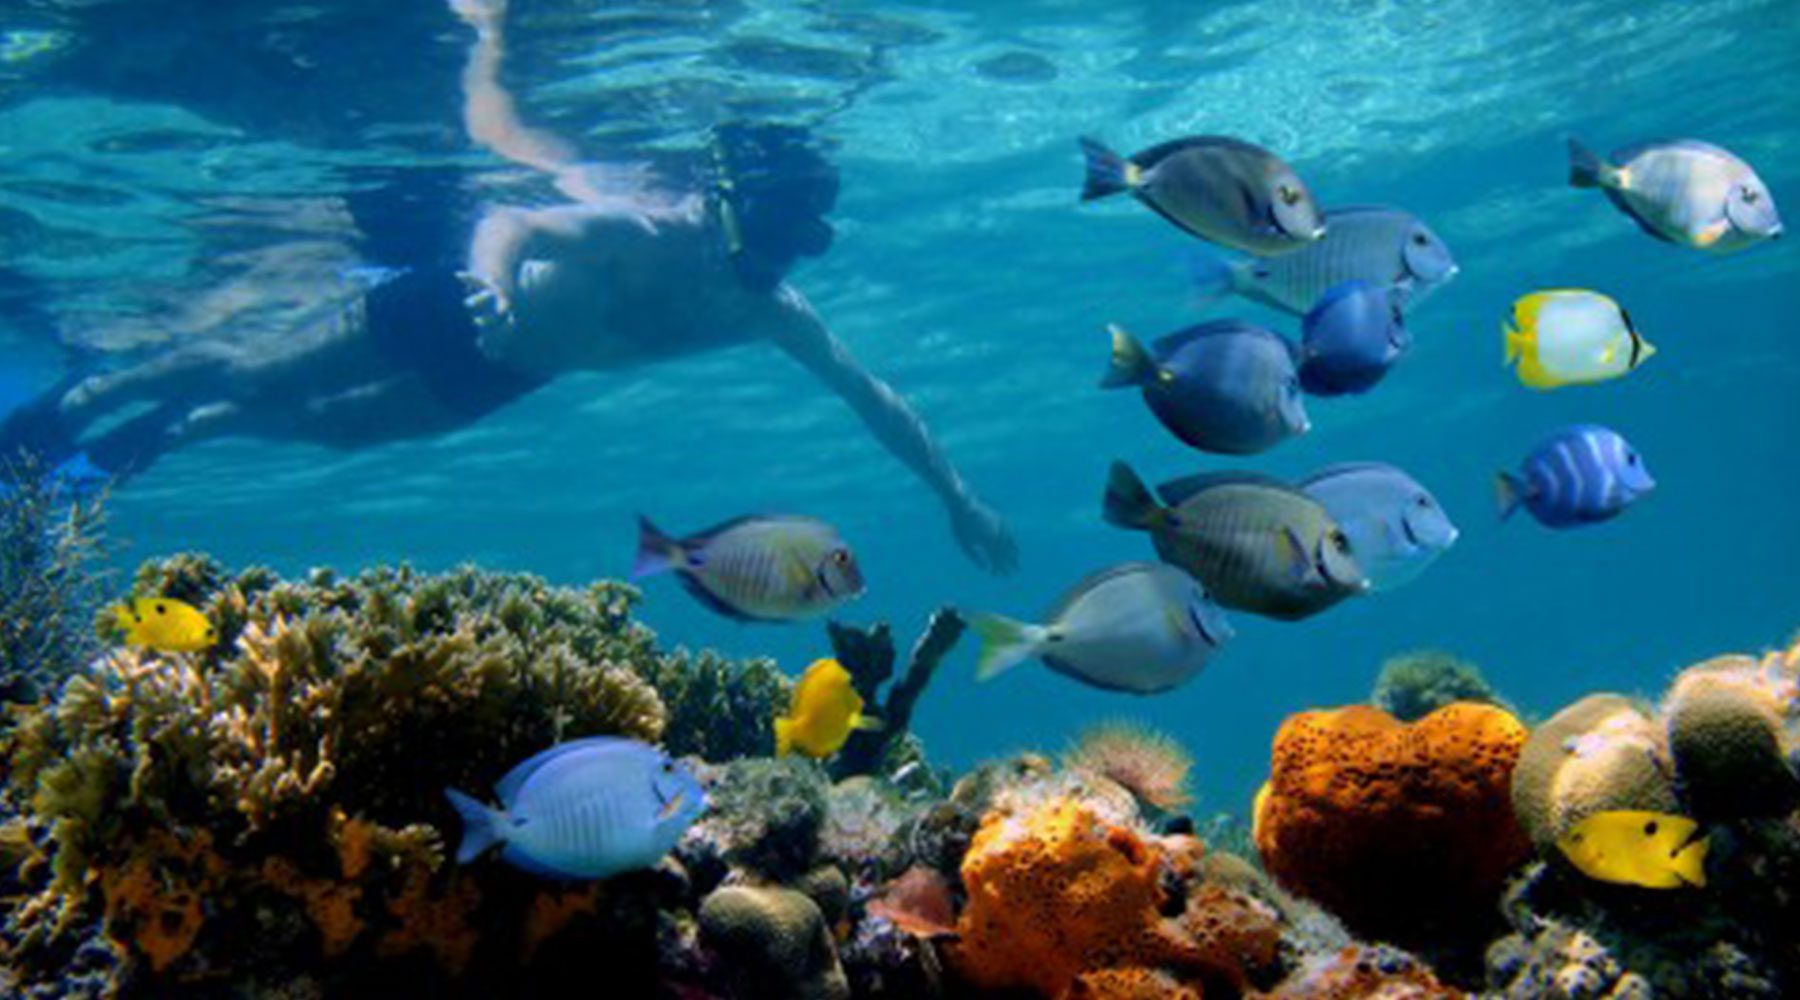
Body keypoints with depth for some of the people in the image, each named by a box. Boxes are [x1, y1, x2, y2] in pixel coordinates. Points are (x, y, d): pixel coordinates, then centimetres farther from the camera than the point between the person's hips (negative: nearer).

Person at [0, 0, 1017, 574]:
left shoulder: (772, 312, -17)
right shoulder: (635, 233, -35)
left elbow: (875, 396, -11)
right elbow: (507, 224, -40)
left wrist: (958, 495, -12)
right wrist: (493, 283, -64)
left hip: (501, 374, 6)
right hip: (445, 308, -6)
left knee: (326, 424, 23)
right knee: (256, 376, 6)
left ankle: (162, 431, 46)